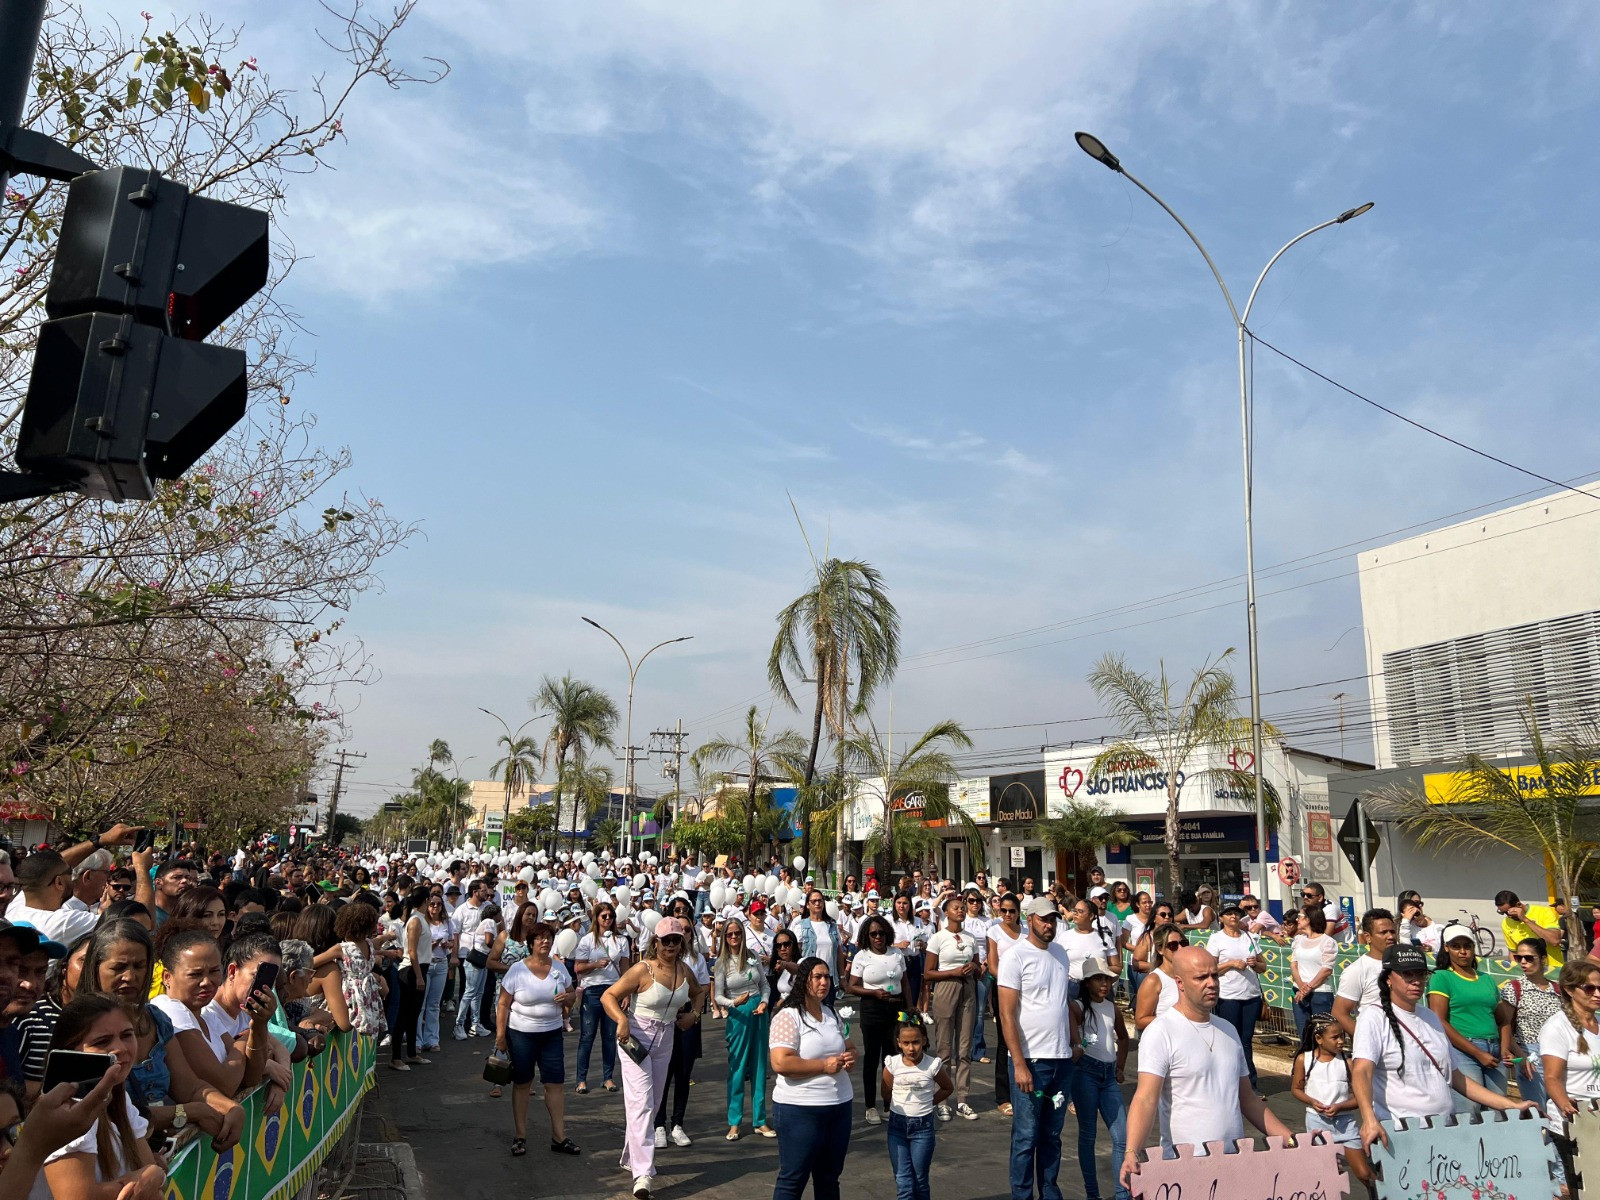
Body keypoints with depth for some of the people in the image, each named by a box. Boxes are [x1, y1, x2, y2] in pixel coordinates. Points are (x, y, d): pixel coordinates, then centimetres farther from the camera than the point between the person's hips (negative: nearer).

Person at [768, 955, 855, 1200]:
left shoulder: (832, 1014, 10)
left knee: (829, 1179, 17)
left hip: (840, 1106, 7)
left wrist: (850, 1055, 0)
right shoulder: (788, 1016, -14)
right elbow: (780, 1063, -24)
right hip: (800, 1109, -7)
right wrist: (824, 1065, -20)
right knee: (793, 1180, 4)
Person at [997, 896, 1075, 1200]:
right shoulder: (1016, 956, -10)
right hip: (1031, 1060, -6)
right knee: (1026, 1137, 3)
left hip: (1062, 1059, 6)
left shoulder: (1061, 954, 9)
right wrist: (1019, 1064, -15)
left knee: (1052, 1135, 15)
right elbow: (1007, 1015, -12)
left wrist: (1075, 1043, 8)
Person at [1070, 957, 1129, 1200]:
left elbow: (1123, 1037, 28)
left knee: (1122, 1137, 1)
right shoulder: (1078, 1007, -6)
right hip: (1086, 1072, -5)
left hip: (1109, 1075, 6)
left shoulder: (1113, 1009, 12)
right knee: (1088, 1134, 4)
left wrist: (1120, 1068, 21)